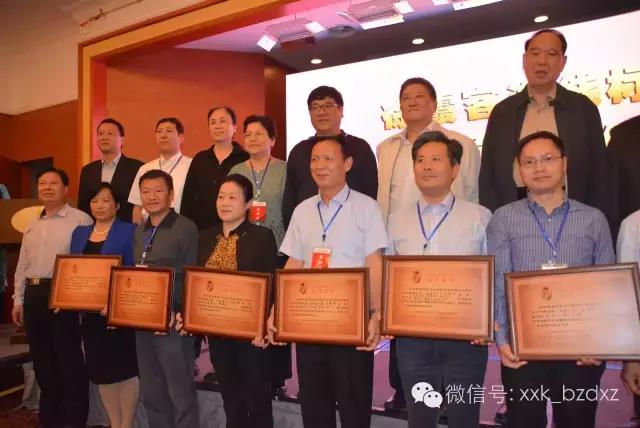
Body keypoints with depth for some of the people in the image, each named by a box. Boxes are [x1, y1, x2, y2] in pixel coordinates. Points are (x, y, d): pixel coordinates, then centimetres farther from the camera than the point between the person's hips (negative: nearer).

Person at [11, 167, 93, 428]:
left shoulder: (80, 220, -6)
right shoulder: (33, 225, 17)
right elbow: (22, 265, 20)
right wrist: (18, 300, 16)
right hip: (33, 294, 7)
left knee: (69, 358, -1)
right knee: (42, 359, 15)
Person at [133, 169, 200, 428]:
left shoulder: (186, 228, -9)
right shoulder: (139, 231, 13)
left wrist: (178, 314, -16)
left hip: (172, 321, -7)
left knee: (181, 392, 3)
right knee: (151, 392, 17)